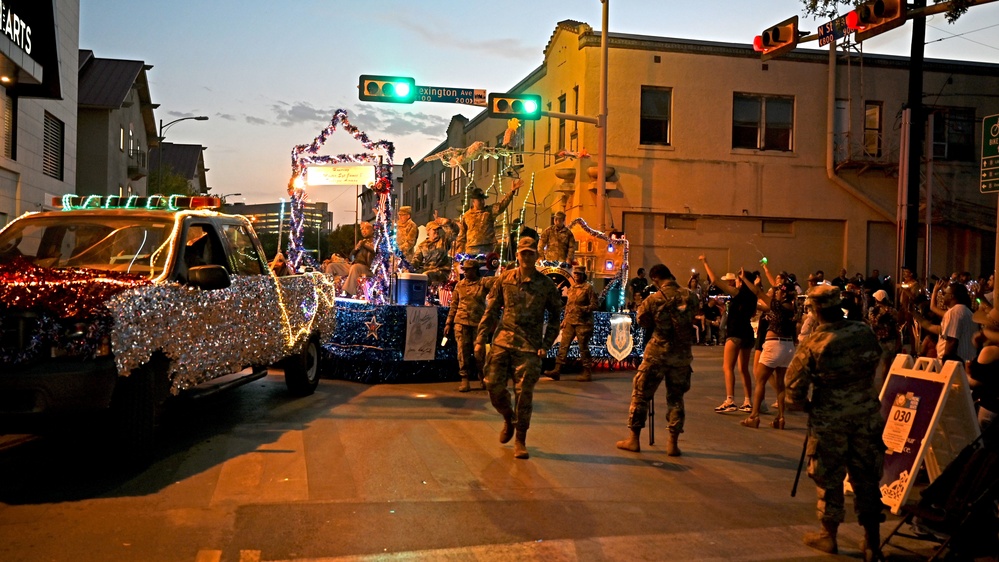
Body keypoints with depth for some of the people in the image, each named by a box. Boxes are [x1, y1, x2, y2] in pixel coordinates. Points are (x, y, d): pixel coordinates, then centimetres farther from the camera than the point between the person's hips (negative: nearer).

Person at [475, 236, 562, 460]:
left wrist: (546, 344, -1)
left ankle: (520, 440, 13)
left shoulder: (546, 284, 2)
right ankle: (508, 419, 30)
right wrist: (480, 340, 3)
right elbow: (491, 311, 9)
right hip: (502, 341, 2)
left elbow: (556, 316, 8)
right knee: (494, 385, -1)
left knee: (524, 393, -1)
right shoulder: (504, 279, 6)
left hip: (529, 347, -2)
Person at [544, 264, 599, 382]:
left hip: (582, 323, -6)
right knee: (563, 345, 1)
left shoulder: (588, 287, -6)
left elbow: (595, 304, -9)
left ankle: (587, 373, 8)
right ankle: (557, 370, 2)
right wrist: (565, 319, 17)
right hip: (570, 322, 6)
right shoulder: (571, 288, 15)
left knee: (583, 348, 0)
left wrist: (583, 309, -20)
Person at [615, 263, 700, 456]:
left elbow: (642, 320, 1)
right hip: (683, 354, 3)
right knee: (676, 398, 12)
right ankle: (673, 443, 11)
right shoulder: (691, 296, -2)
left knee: (641, 394, 9)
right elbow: (693, 318, 10)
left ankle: (634, 439, 13)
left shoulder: (654, 299, -11)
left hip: (657, 353, -3)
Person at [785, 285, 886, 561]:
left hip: (830, 419, -3)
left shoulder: (813, 344, -15)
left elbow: (795, 384, -11)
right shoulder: (865, 332, -5)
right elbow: (875, 365, 11)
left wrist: (803, 404, 9)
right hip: (867, 413, 3)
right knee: (867, 477, 12)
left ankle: (828, 536, 25)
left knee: (828, 477, 12)